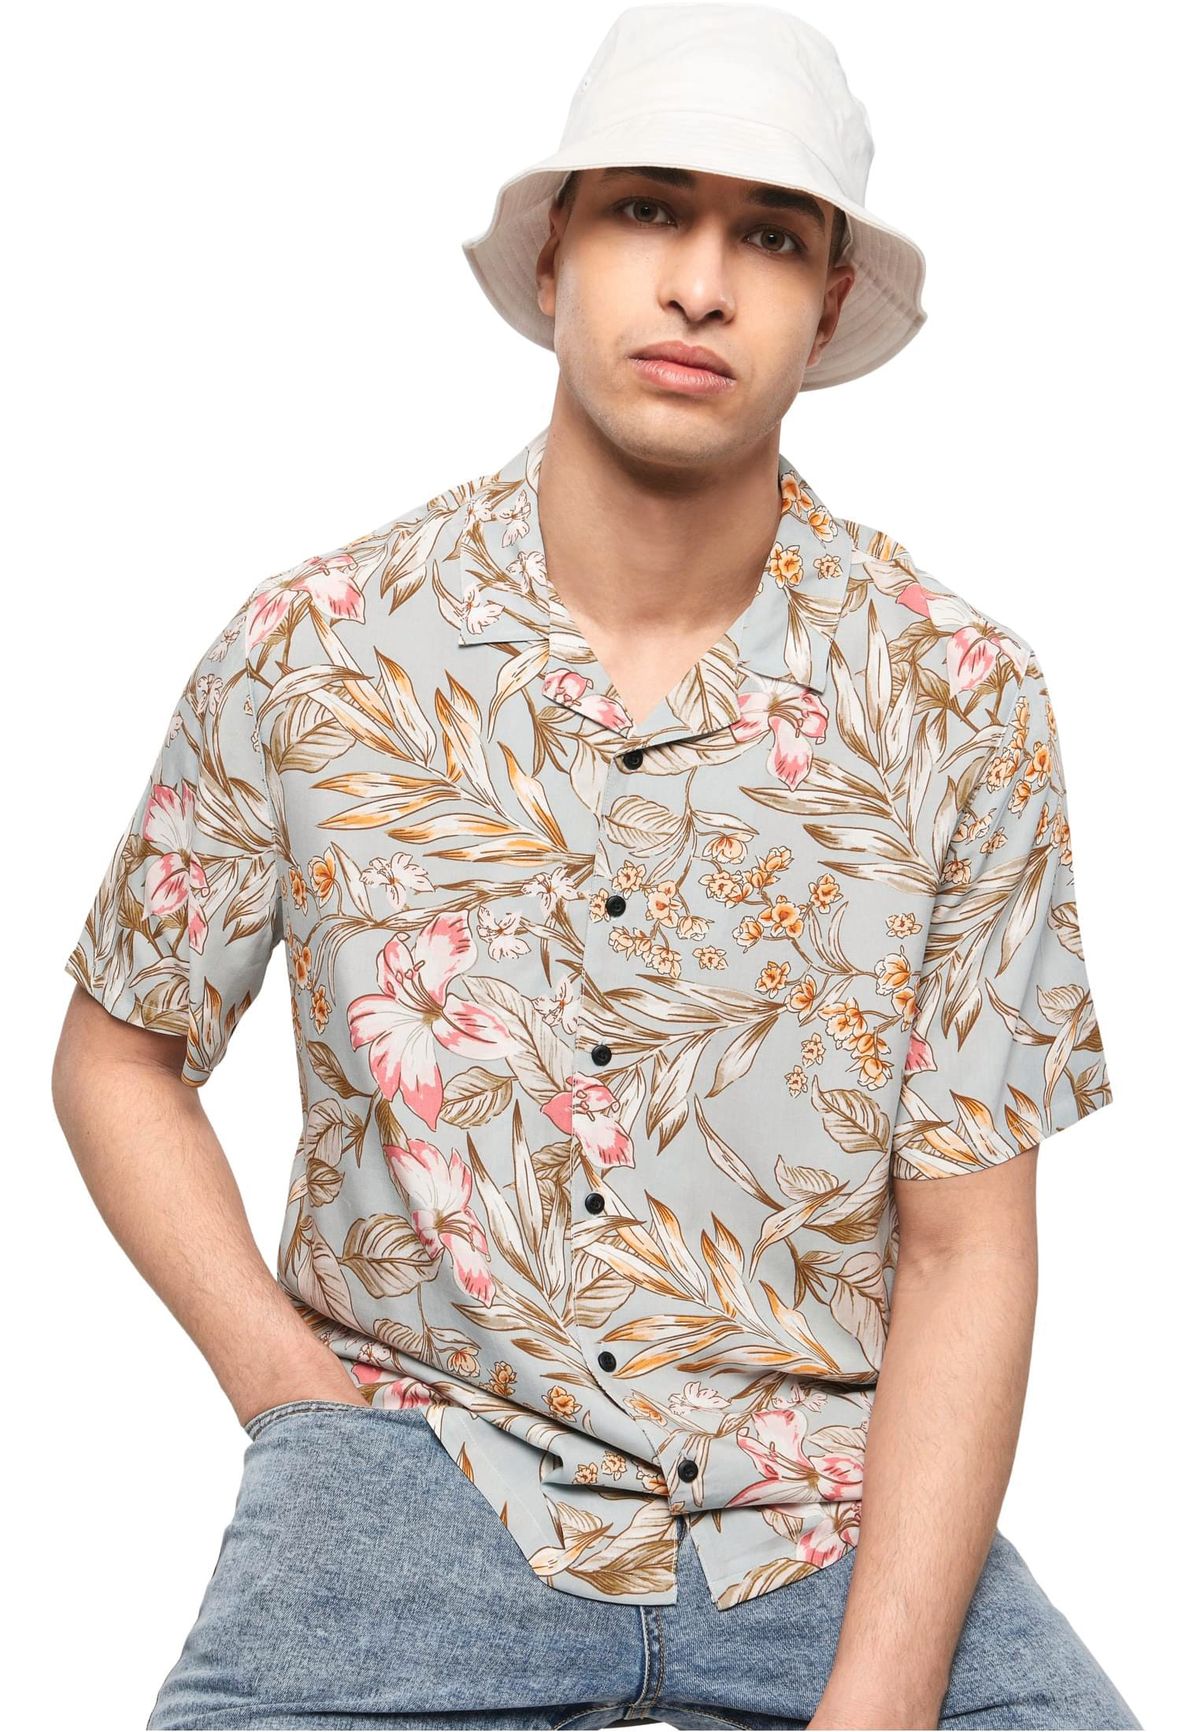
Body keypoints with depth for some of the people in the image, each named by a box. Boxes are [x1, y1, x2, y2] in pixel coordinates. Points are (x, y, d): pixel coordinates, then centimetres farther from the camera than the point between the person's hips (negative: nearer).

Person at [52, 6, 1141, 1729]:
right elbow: (117, 1054, 10)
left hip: (832, 1501, 2)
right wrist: (294, 1391, -4)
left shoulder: (962, 696, -4)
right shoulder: (314, 653, -3)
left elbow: (965, 1248, -4)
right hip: (430, 1446, -1)